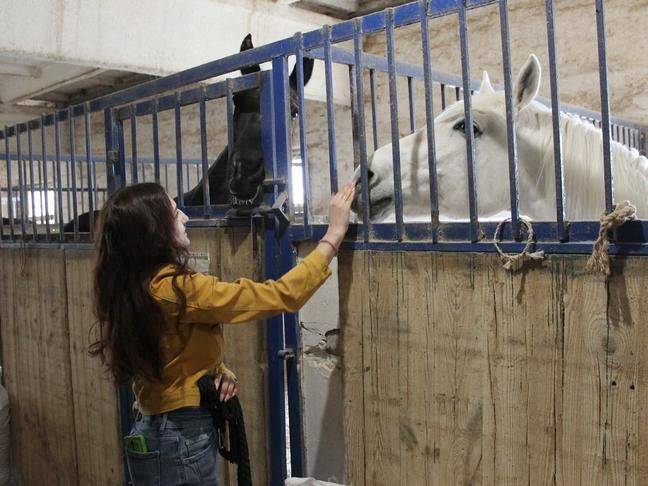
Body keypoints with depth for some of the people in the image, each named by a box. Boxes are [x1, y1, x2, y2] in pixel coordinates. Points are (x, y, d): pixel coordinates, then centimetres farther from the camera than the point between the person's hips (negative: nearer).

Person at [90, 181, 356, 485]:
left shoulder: (130, 288, 2)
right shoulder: (176, 288, -25)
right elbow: (283, 296, -22)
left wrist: (219, 372, -5)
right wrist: (335, 234, -15)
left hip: (153, 433, 9)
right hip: (182, 441, -9)